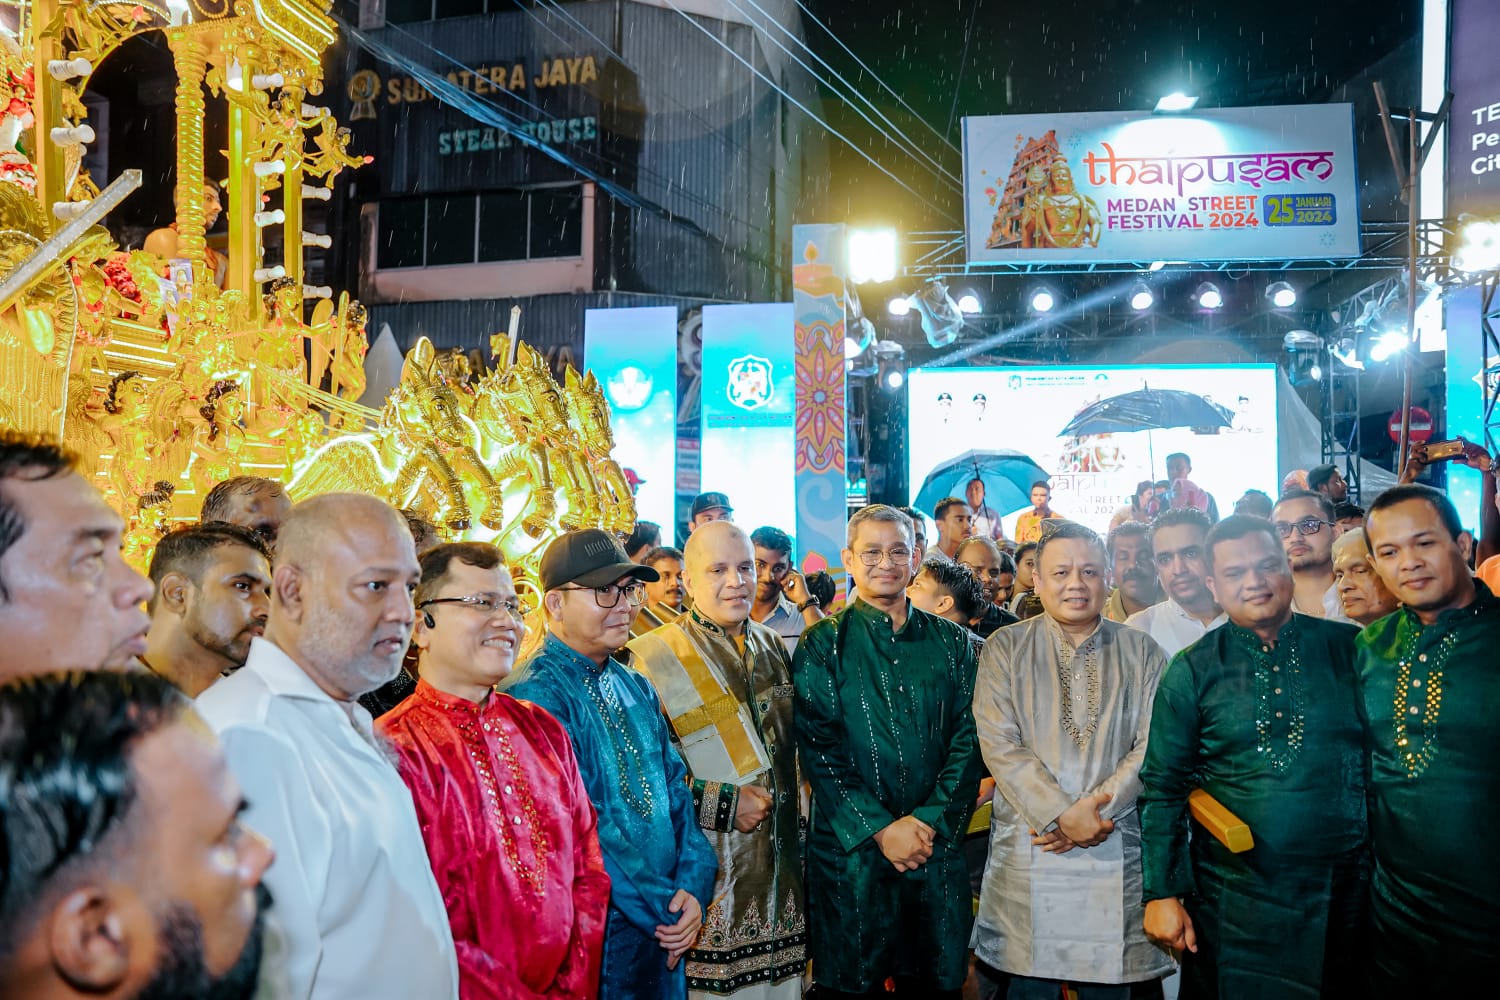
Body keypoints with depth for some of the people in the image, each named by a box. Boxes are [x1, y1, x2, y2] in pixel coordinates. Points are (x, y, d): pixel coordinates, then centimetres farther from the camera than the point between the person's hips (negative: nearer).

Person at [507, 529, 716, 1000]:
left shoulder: (635, 687, 8)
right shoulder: (538, 695, -18)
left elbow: (675, 785, 6)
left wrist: (694, 886, -8)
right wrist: (663, 908, -16)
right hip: (596, 938, -7)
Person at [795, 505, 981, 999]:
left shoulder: (951, 642, 8)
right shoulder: (822, 646, 0)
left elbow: (968, 740, 3)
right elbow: (818, 750, -7)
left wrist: (931, 820, -10)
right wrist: (882, 829, -14)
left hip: (940, 845, 3)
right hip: (851, 851, -2)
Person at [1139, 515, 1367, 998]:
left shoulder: (1349, 649, 2)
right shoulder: (1192, 672, -1)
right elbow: (1162, 790, -1)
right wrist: (1160, 894, -4)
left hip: (1348, 898, 1)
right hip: (1233, 904, -1)